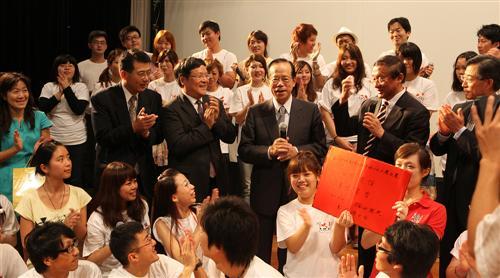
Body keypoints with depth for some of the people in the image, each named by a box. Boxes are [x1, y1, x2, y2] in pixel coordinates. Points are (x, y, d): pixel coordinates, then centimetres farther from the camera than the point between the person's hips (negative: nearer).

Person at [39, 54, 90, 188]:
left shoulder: (81, 87, 3)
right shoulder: (48, 87, 5)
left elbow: (79, 109, -11)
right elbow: (42, 108, -7)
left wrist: (67, 88, -11)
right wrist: (59, 93, -11)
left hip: (77, 141, -1)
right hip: (54, 141, 1)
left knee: (76, 180, 4)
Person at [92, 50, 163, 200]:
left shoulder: (153, 98, 5)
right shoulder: (103, 99, -8)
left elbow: (159, 136, 6)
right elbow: (102, 137, -15)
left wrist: (146, 133, -17)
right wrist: (134, 128, -27)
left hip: (144, 175, 4)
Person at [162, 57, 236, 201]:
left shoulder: (214, 103, 10)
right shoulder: (171, 110, -9)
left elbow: (230, 137, 6)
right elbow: (178, 146, -18)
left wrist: (217, 119, -11)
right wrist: (206, 126, -17)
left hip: (216, 179, 6)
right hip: (189, 181, -5)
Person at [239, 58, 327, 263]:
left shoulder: (311, 111, 3)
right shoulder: (255, 113, 3)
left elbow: (321, 148, 2)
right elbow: (244, 150, -2)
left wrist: (296, 151, -16)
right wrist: (269, 151, -19)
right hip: (264, 193, 0)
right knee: (260, 252, 9)